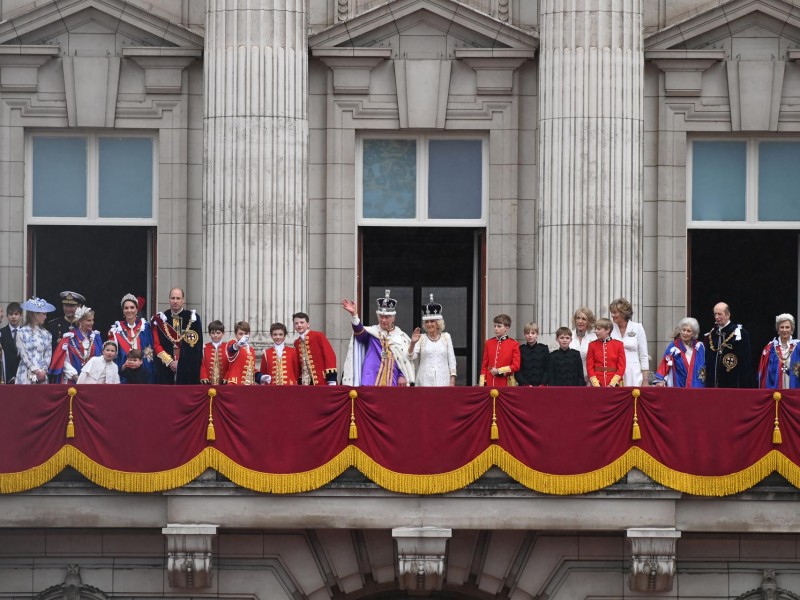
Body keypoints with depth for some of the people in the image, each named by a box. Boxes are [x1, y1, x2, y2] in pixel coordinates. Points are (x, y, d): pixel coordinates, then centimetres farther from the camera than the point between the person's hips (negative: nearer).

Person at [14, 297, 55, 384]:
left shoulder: (46, 334, 12)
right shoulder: (22, 333, 1)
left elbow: (48, 355, 8)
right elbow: (23, 355, -5)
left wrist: (43, 371, -7)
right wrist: (36, 371, -11)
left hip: (42, 375, 3)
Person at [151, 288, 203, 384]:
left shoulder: (193, 318, 4)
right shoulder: (161, 319, 8)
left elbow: (196, 345, 0)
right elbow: (156, 344, 4)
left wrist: (180, 362, -7)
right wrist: (169, 361, -8)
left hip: (187, 369, -1)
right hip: (165, 369, 1)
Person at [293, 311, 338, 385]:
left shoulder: (318, 336, -6)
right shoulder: (296, 343, 13)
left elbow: (330, 356, -10)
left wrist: (332, 379, -16)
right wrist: (299, 382, 14)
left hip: (322, 382, -6)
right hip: (305, 384, 6)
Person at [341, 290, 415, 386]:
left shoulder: (401, 337, 11)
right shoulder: (371, 332, 6)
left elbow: (406, 360, 12)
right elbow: (359, 331, -15)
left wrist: (402, 376, -2)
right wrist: (354, 315, -32)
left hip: (392, 382, 2)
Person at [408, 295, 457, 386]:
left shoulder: (446, 337, 8)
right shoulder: (421, 338, 5)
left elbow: (451, 359, 8)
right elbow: (411, 357, -4)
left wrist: (452, 381, 1)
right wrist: (412, 343, -22)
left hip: (443, 382, 1)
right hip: (425, 382, -1)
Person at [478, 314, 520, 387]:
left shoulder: (514, 344, 0)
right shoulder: (489, 343, 10)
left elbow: (516, 366, -5)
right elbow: (484, 365, 12)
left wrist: (499, 371, -12)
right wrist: (482, 383, 3)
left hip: (506, 384, -3)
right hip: (490, 383, 3)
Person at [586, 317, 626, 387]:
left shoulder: (618, 344, 2)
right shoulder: (593, 345, 5)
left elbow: (621, 367, -1)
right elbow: (590, 367, 3)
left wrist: (612, 384, -10)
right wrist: (596, 384, -9)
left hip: (614, 385, -1)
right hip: (597, 386, 1)